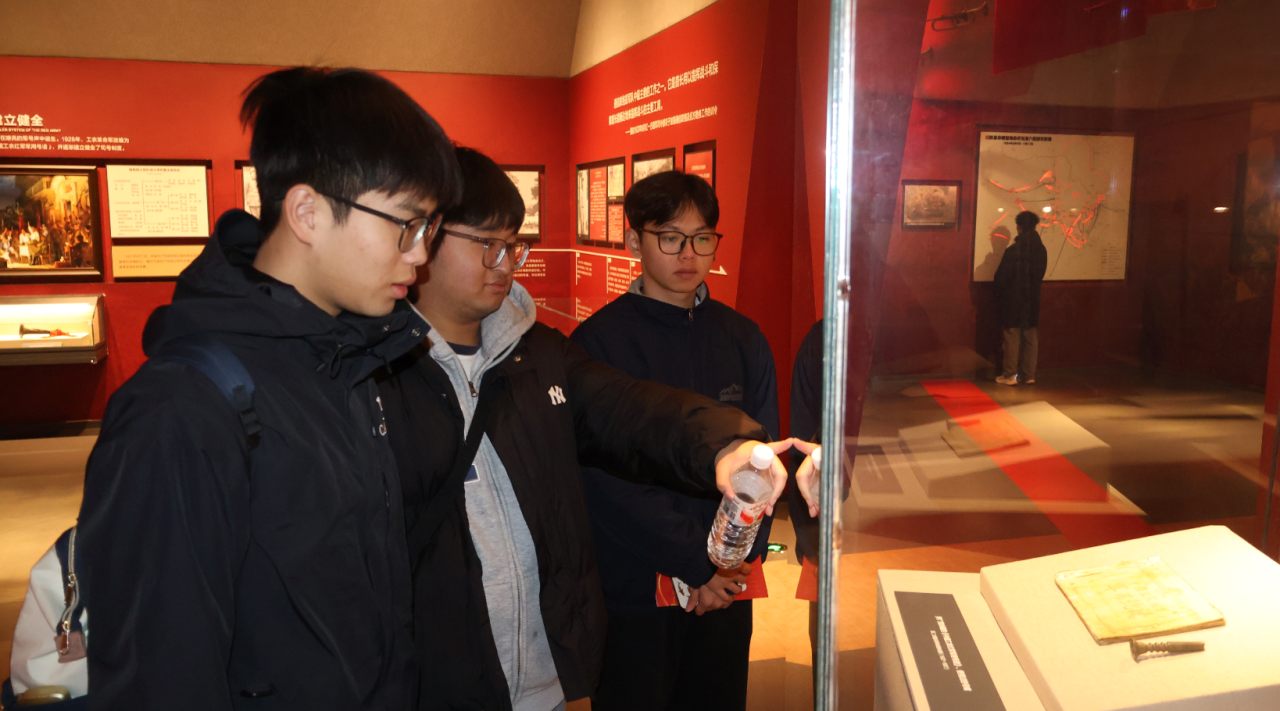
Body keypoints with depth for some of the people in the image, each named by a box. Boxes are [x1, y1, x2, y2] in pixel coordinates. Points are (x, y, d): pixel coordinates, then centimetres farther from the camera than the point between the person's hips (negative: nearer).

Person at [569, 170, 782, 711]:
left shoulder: (742, 338, 5)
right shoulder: (599, 341, -9)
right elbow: (608, 479, -15)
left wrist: (739, 557, -9)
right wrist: (698, 564, -15)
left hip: (726, 587, 4)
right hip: (633, 589, -4)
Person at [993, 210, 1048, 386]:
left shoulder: (1012, 251, -17)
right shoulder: (1041, 250, -2)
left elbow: (1001, 277, -12)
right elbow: (1040, 274, 7)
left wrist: (999, 294, 5)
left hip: (1013, 300, -5)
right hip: (1032, 299, 5)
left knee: (1012, 337, 2)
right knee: (1030, 338, 10)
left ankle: (1010, 375, 6)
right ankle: (1029, 375, 15)